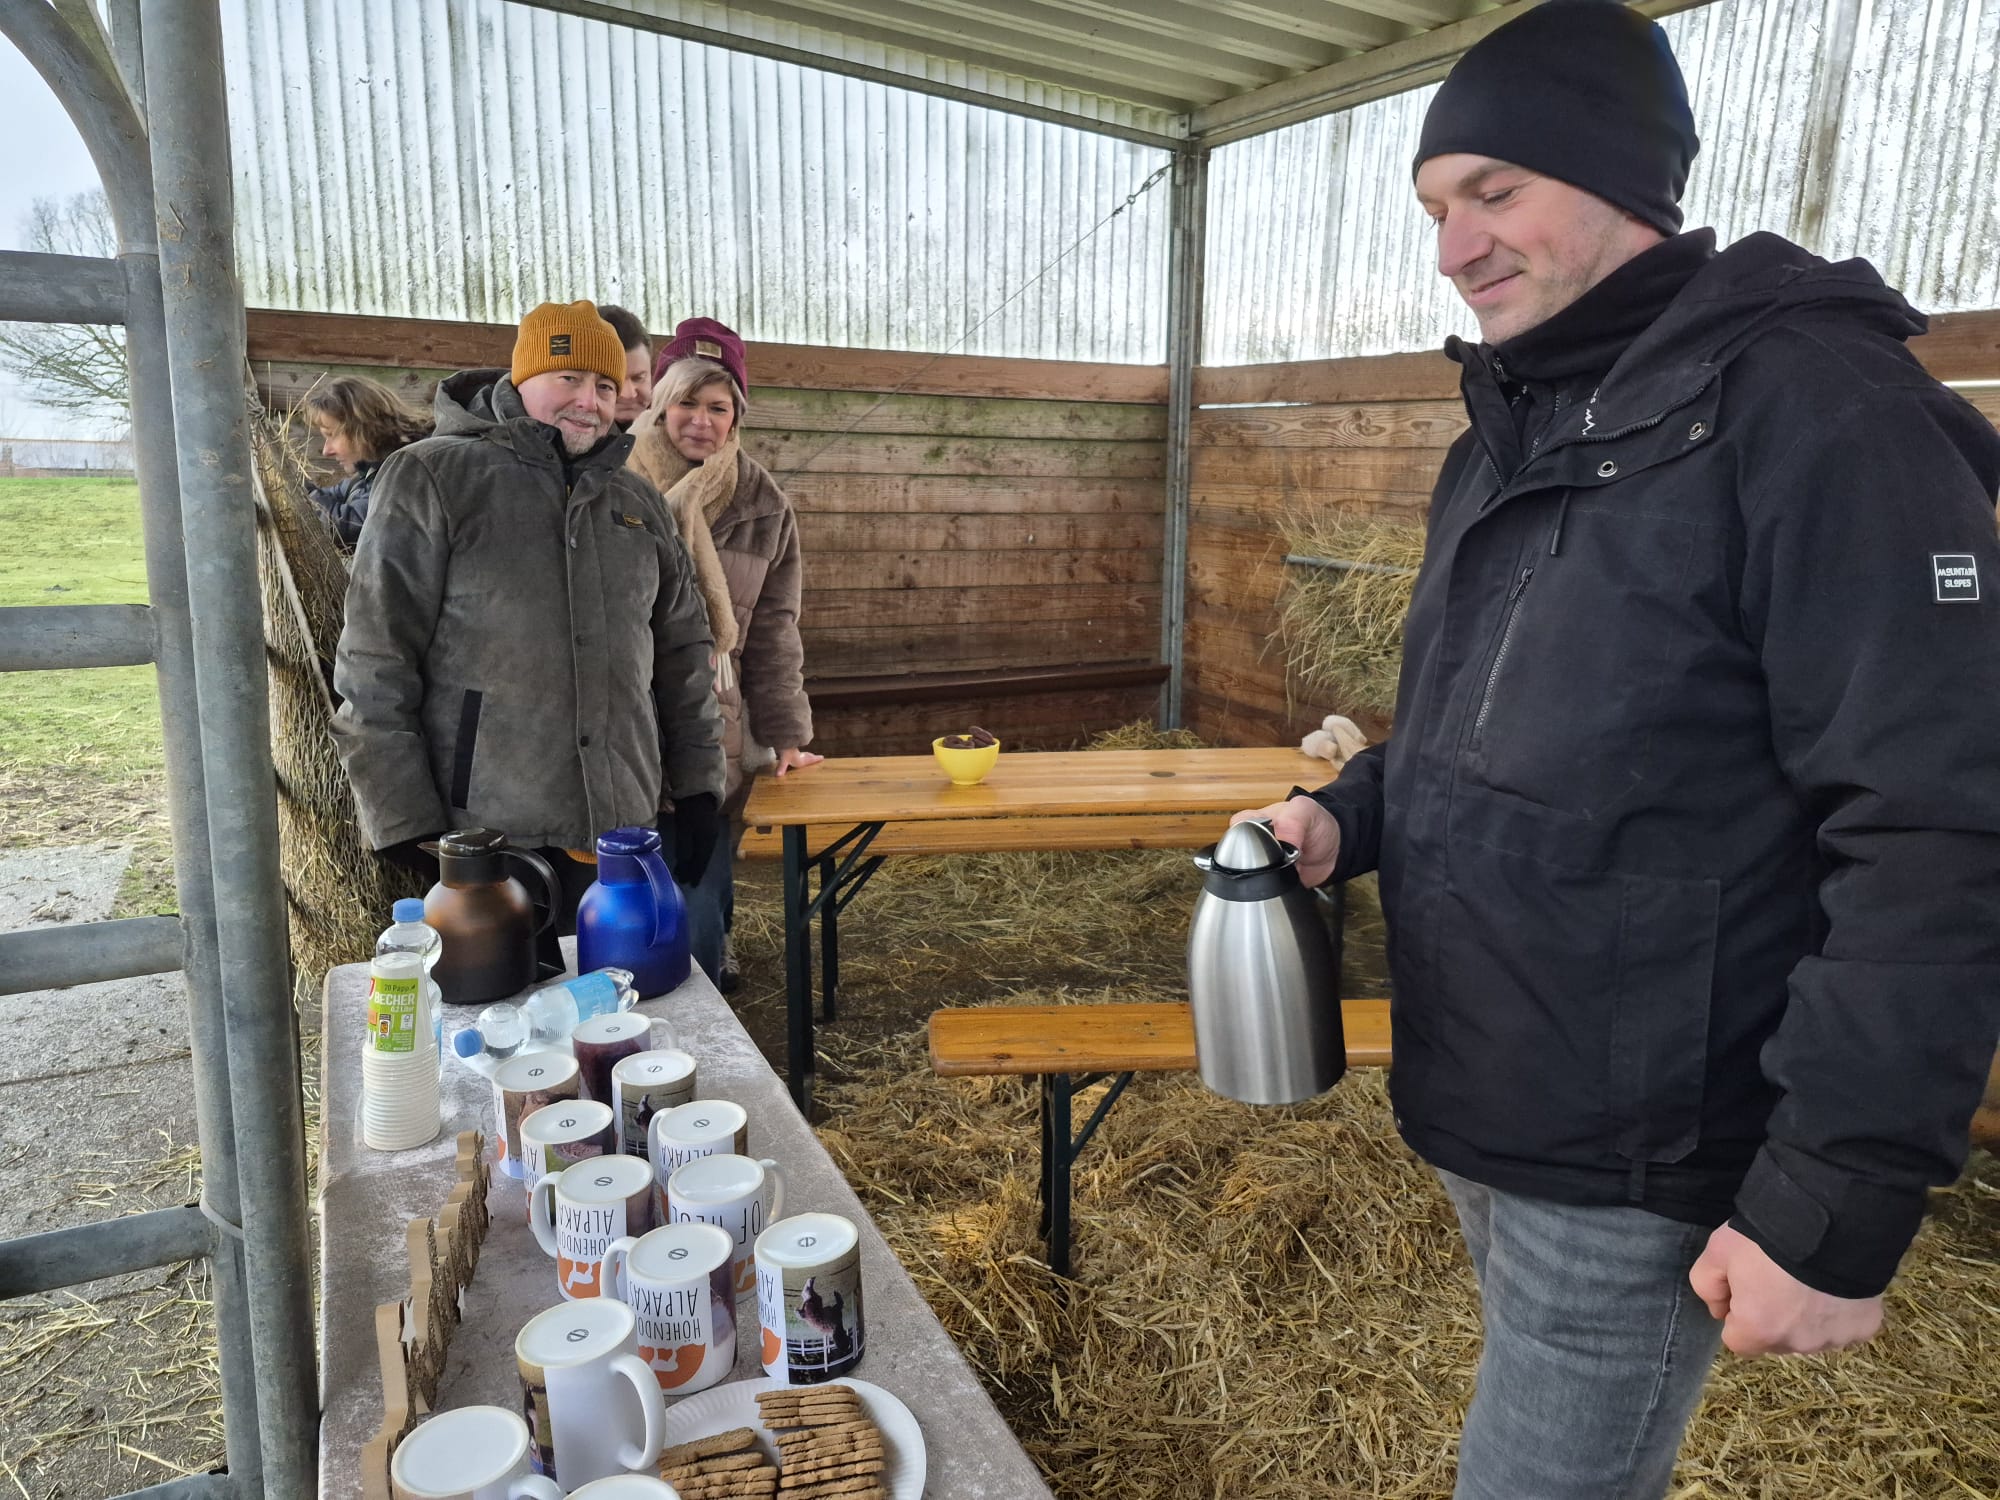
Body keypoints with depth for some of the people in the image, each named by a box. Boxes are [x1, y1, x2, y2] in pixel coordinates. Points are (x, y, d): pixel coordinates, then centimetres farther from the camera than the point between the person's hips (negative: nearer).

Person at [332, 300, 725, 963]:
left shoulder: (638, 501, 13)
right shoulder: (433, 477, -3)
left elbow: (684, 650, 16)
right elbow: (374, 666, -6)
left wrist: (698, 785, 10)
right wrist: (404, 821, -10)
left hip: (624, 835, 5)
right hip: (487, 841, -4)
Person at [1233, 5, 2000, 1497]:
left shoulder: (1808, 400, -18)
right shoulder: (1509, 434, 10)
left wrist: (1839, 1201, -22)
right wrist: (1348, 816, -2)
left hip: (1635, 1167, -8)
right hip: (1480, 1107, 8)